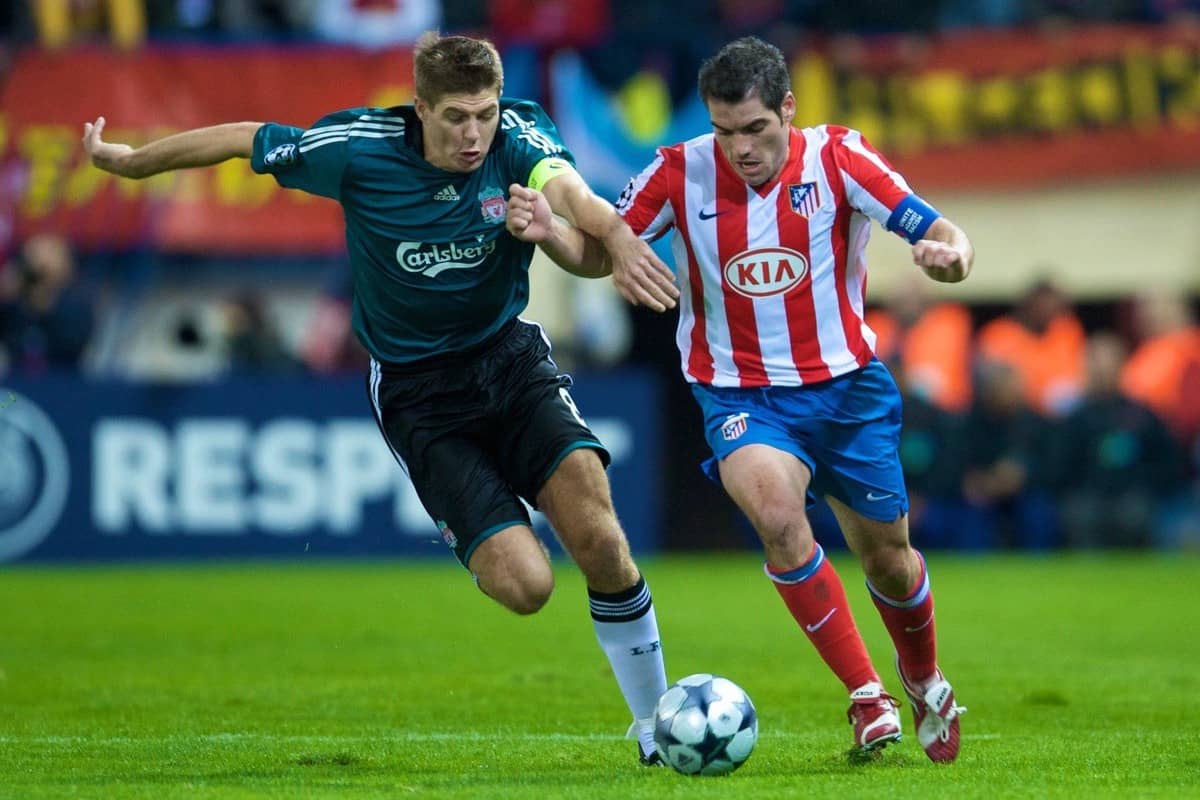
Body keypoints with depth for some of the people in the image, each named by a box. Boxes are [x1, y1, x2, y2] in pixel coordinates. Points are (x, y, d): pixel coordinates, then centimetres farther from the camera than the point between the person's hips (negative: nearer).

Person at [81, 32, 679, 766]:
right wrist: (129, 160, 11)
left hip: (509, 355, 1)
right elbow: (243, 141, -1)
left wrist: (616, 236, -59)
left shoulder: (519, 133, -14)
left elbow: (569, 189, -36)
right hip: (417, 389, -1)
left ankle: (656, 722, -3)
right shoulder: (358, 148, -16)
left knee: (597, 535, -23)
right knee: (524, 585, -16)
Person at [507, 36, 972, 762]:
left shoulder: (837, 158, -13)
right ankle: (867, 697, -20)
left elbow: (940, 235, -19)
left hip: (846, 384, 1)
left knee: (886, 557, 12)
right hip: (741, 394, -1)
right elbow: (597, 251, 1)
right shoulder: (681, 172, -11)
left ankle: (925, 682, 46)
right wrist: (547, 230, -21)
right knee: (776, 511, -31)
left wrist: (950, 254, -43)